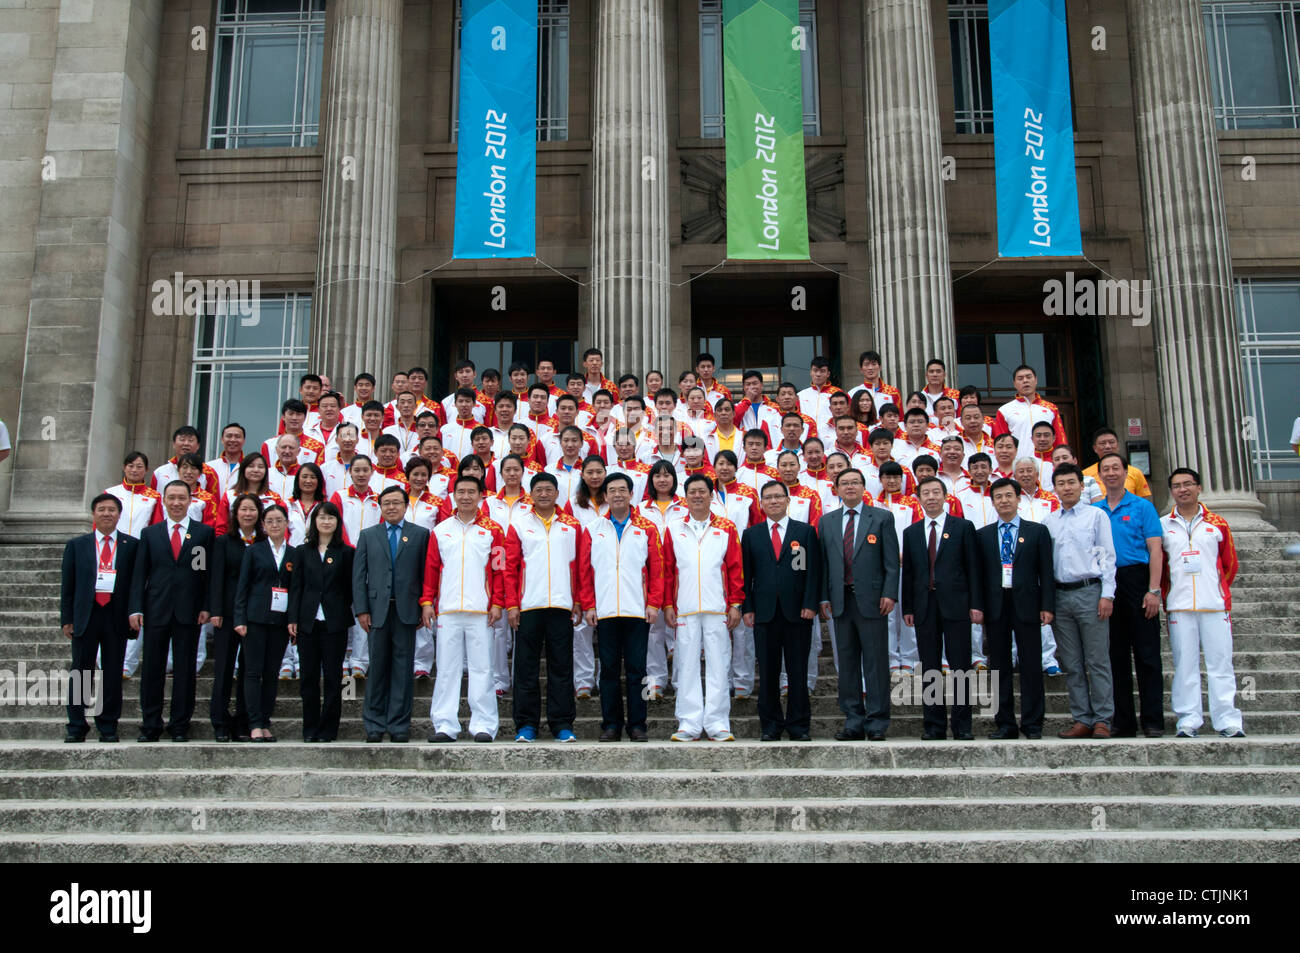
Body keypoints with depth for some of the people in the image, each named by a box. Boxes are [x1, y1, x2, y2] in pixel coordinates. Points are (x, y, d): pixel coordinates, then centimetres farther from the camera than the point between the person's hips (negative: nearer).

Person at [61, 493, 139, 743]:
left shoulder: (132, 545, 6)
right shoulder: (76, 545, 9)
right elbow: (67, 585, 8)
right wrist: (66, 619, 1)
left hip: (117, 617, 0)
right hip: (85, 615, 1)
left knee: (113, 674, 4)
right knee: (80, 672, 3)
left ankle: (108, 726, 13)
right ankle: (76, 726, 12)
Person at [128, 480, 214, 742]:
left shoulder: (205, 533, 7)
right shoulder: (150, 534, 11)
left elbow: (210, 573, 4)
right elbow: (139, 574, 7)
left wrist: (206, 607, -5)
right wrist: (136, 609, -3)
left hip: (189, 612, -1)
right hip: (156, 611, 1)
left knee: (185, 670, 3)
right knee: (152, 669, 4)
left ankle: (180, 725, 11)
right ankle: (150, 725, 13)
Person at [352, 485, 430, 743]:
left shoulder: (420, 534, 7)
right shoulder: (368, 535, 12)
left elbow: (426, 573, 2)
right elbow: (359, 575, 7)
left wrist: (425, 607, -5)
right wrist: (361, 610, -2)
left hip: (406, 609, -1)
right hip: (377, 609, 1)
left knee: (403, 668, 2)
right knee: (377, 667, 6)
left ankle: (399, 725, 7)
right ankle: (374, 725, 13)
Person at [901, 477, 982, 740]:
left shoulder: (963, 527, 5)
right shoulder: (911, 532, 13)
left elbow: (973, 568, 1)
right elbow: (908, 573, 11)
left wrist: (976, 605, -6)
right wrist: (907, 608, 4)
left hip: (955, 606, -3)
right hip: (924, 607, 3)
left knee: (961, 666, -1)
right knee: (929, 669, 5)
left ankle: (962, 726, 6)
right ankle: (934, 726, 11)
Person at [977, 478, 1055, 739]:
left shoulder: (1037, 532, 7)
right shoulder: (982, 535, 10)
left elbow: (1046, 571, 3)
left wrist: (1047, 606, -6)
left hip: (1026, 605, -1)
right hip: (995, 607, 2)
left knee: (1031, 666, 1)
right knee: (1000, 667, 5)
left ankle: (1032, 724, 7)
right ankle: (1005, 724, 11)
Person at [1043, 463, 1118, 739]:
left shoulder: (1096, 515, 4)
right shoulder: (1048, 522, 13)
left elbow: (1108, 556, -1)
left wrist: (1107, 594, -9)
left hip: (1089, 592, -3)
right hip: (1060, 595, 4)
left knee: (1097, 661, -3)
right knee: (1072, 664, 6)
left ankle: (1102, 720, 2)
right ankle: (1082, 720, 12)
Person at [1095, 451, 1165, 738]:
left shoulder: (1142, 506, 2)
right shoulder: (1094, 510, 12)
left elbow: (1155, 550, -4)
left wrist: (1153, 590, -14)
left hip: (1136, 580, -4)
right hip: (1105, 584, 4)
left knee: (1147, 654, -3)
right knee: (1117, 655, 7)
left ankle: (1153, 721, 1)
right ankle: (1123, 721, 13)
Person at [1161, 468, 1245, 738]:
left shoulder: (1217, 524, 10)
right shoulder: (1162, 526, 8)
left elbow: (1230, 564, 14)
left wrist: (1218, 591, 9)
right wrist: (1166, 595, 4)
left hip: (1215, 605, 0)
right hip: (1179, 607, 0)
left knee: (1220, 662, -1)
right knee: (1185, 664, 0)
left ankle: (1227, 720, 4)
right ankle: (1188, 720, 5)